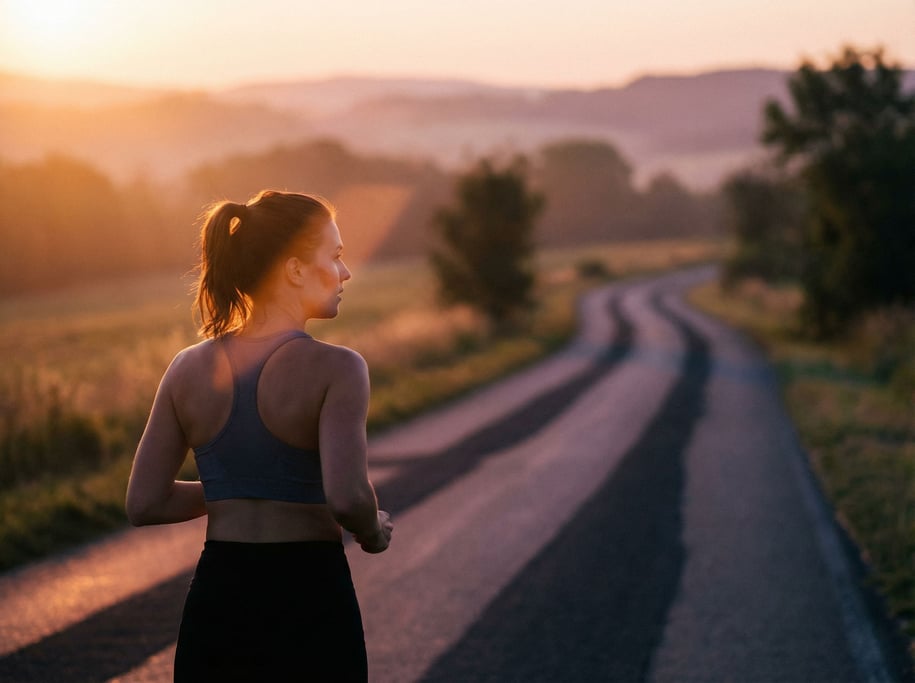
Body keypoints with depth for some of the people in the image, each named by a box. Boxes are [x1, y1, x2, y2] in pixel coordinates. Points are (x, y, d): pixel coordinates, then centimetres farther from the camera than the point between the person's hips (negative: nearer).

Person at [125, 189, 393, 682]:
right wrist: (373, 532, -2)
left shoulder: (188, 369, 2)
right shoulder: (334, 369, -12)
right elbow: (348, 497, -24)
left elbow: (144, 503, 2)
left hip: (216, 603, 4)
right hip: (308, 603, -4)